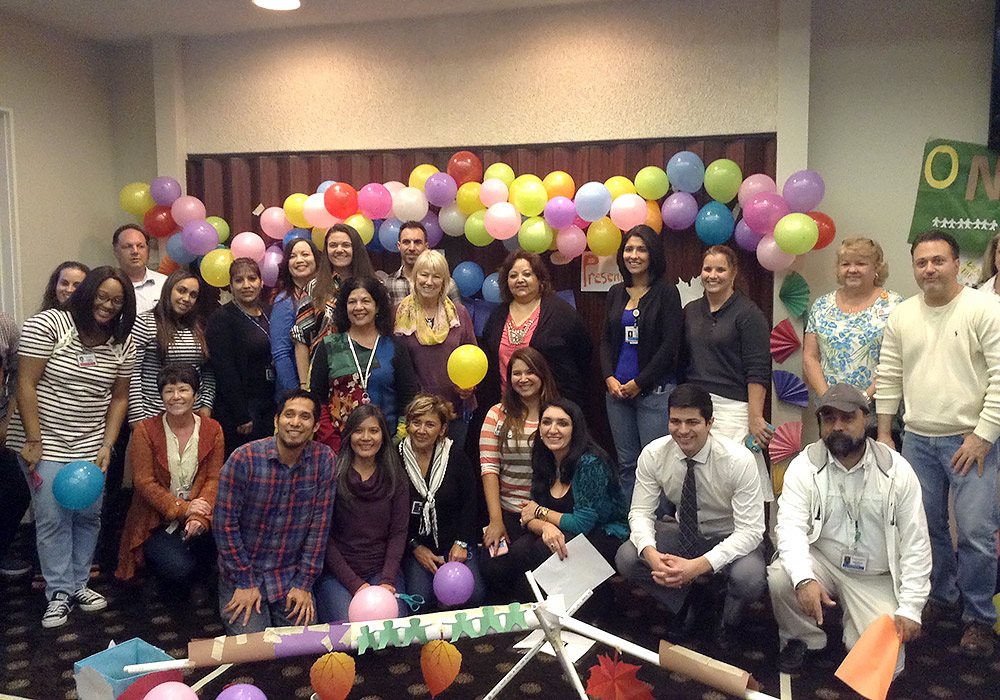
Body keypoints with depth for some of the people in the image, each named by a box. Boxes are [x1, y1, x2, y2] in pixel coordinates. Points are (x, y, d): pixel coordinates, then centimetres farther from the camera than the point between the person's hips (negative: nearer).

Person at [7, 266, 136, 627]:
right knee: (52, 519, -1)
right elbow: (26, 384, -12)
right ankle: (59, 594, 12)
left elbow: (118, 398, 7)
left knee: (88, 515, 8)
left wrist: (107, 445, -1)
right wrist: (33, 441, -14)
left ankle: (78, 584, 24)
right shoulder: (47, 324, -12)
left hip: (91, 445, 4)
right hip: (46, 442, -4)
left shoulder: (122, 344, 0)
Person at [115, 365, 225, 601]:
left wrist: (199, 516, -19)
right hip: (156, 522, -2)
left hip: (197, 520, 2)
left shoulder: (212, 430, 4)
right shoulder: (145, 430, -2)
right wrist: (182, 509, -18)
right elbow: (144, 482, -8)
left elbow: (213, 479, -2)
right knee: (178, 568, -28)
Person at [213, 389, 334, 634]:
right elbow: (224, 522, -11)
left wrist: (304, 583, -6)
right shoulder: (244, 459, -16)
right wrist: (245, 582, -10)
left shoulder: (323, 460, -9)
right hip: (242, 570, -2)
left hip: (291, 574, 2)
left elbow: (319, 525, -5)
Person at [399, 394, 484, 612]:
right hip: (413, 543, -1)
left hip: (452, 542, 1)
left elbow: (469, 502, 2)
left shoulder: (456, 455, -1)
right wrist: (415, 547, -7)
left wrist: (461, 543, -6)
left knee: (473, 594, -18)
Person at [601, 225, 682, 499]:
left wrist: (638, 383, -10)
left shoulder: (666, 292, -2)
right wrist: (610, 378, -2)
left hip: (655, 389, -5)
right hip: (617, 389, 5)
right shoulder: (616, 293, 13)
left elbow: (670, 345, -8)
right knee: (626, 462, 10)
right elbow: (606, 340, 14)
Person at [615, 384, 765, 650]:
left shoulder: (739, 460, -26)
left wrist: (699, 565, -40)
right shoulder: (653, 454, -16)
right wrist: (650, 553, -34)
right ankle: (692, 600, 7)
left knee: (749, 578, -36)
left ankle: (728, 620, 4)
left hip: (730, 539, -3)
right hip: (683, 534, 3)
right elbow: (641, 512, -11)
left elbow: (750, 530, -27)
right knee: (626, 557, -20)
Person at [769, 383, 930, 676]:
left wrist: (910, 608, -10)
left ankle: (854, 624, 21)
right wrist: (804, 579, -37)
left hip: (876, 578, 0)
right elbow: (791, 528, -19)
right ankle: (802, 638, 1)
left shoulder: (897, 471, -7)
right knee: (779, 578, -31)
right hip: (821, 563, 0)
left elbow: (915, 542, -5)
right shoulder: (804, 466, -9)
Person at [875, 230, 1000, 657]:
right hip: (917, 440, 5)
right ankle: (940, 597, 32)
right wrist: (884, 433, 10)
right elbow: (889, 377, 11)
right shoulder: (902, 316, 7)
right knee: (927, 527, 13)